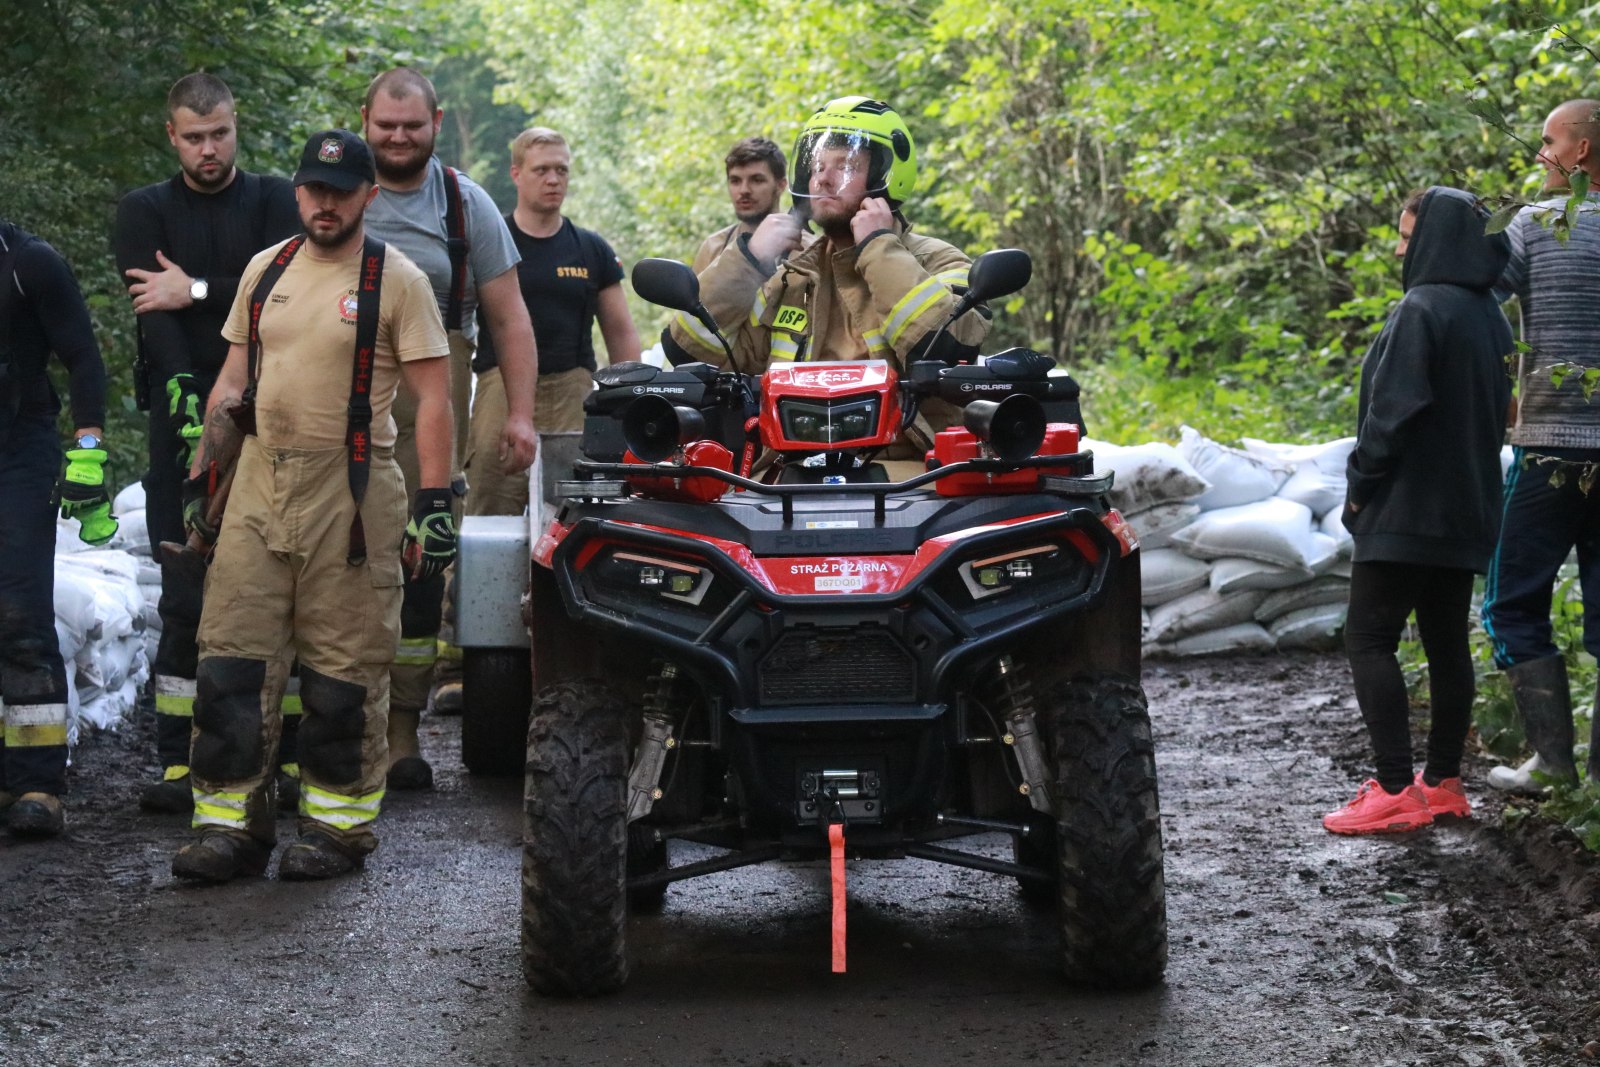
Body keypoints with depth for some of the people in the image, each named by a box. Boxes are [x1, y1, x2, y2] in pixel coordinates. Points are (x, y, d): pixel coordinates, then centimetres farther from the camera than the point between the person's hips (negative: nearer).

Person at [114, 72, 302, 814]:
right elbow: (155, 319, -6)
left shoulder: (274, 202, 10)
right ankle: (178, 763, -2)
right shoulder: (145, 213, 10)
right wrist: (189, 407, -20)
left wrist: (198, 293, -10)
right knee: (186, 597, -2)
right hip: (188, 419, 0)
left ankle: (291, 754, 0)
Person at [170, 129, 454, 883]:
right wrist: (198, 476, 13)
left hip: (351, 493, -5)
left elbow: (433, 397, -5)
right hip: (258, 482, 5)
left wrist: (435, 502, -12)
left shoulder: (395, 280, -2)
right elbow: (232, 380, 19)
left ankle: (337, 823, 10)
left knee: (343, 668, 0)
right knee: (230, 656, 0)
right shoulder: (265, 271, 14)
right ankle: (229, 822, 5)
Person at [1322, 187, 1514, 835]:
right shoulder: (1488, 315, 12)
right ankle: (1444, 782, 17)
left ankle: (1396, 789, -13)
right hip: (1468, 510, 9)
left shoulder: (1421, 310, -16)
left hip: (1406, 510, -9)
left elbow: (1393, 409, -20)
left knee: (1369, 639, -7)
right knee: (1447, 642, 12)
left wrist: (1362, 484, -10)